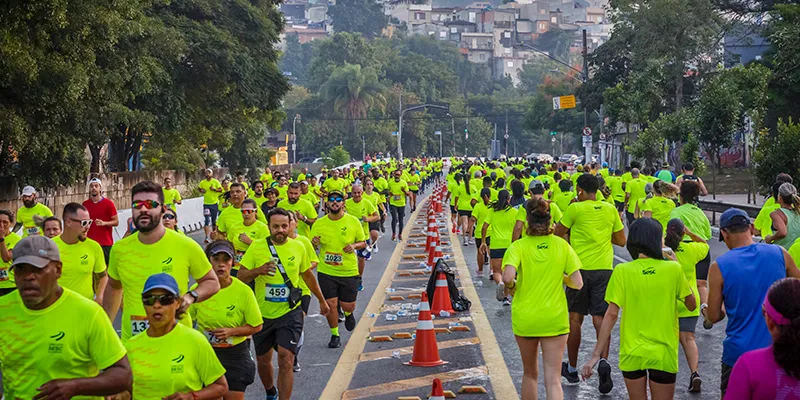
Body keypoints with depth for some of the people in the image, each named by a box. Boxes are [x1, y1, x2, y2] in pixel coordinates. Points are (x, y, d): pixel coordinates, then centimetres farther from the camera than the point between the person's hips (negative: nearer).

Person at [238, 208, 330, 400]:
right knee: (263, 361, 17)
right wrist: (259, 270, -27)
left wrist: (322, 301, 23)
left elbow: (308, 275, 14)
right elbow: (241, 277, -7)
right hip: (263, 314, 1)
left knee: (286, 360, -15)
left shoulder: (298, 247, -2)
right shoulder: (256, 247, -8)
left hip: (290, 313, -1)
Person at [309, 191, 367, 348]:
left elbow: (363, 242, 6)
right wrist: (314, 244, -17)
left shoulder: (353, 222, -5)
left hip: (349, 271, 0)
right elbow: (311, 248, 6)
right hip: (326, 272, 0)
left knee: (348, 306, 5)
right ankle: (335, 335, 19)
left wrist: (354, 245, -16)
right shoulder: (319, 223, -2)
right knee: (330, 304, -3)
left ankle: (348, 314, 44)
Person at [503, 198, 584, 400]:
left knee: (530, 374, 20)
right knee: (553, 380, -1)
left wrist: (512, 287, -2)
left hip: (524, 318, 0)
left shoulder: (518, 246, -9)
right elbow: (577, 283, -6)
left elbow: (507, 277, -24)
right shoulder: (562, 245, -4)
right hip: (555, 318, 0)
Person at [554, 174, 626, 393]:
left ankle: (572, 368, 21)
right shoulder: (610, 210, 4)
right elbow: (621, 241, 11)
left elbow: (558, 235, 1)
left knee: (575, 318, 10)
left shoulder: (575, 209, -8)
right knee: (600, 318, 4)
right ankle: (603, 360, -20)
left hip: (580, 268, -2)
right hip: (604, 268, 3)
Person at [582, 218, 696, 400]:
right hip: (663, 354, -1)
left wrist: (596, 354, -9)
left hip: (631, 353, 1)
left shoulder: (622, 271, -8)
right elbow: (691, 304, 5)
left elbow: (611, 315, -11)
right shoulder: (673, 269, -7)